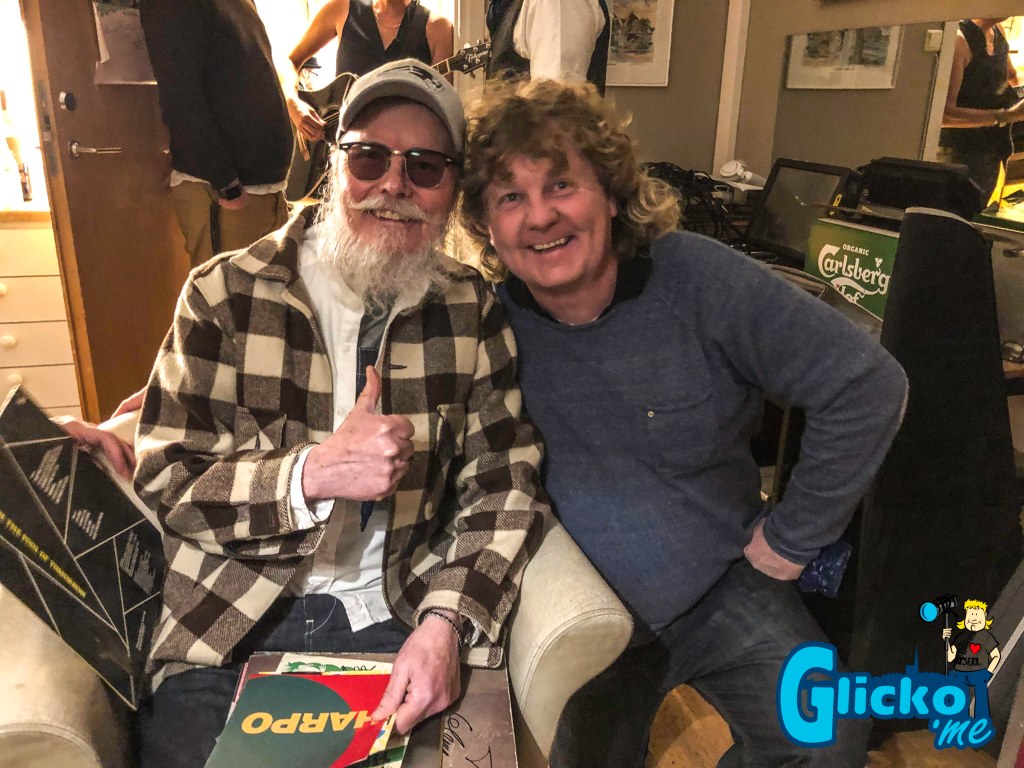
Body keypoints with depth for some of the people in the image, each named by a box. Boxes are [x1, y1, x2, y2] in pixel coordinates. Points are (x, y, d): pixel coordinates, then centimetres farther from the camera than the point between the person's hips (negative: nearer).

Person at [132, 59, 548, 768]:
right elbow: (163, 483, -6)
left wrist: (445, 622, -16)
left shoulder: (474, 311, 1)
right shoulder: (227, 294, -4)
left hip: (397, 626, 1)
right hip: (228, 631, 0)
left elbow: (504, 484, -2)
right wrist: (312, 475, -23)